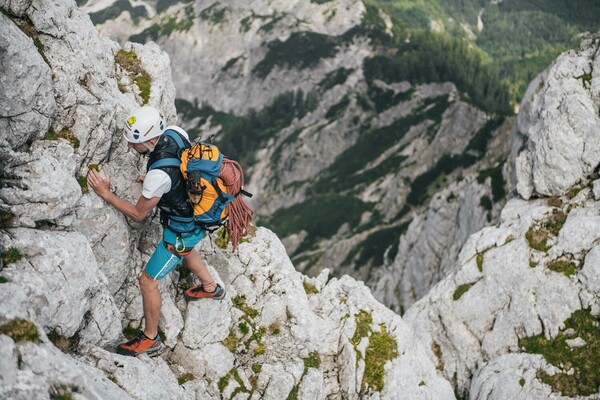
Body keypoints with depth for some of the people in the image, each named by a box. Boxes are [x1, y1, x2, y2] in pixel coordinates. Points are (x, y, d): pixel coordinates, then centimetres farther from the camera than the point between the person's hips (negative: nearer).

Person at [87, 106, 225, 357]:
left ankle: (150, 339, 25)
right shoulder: (174, 132, -16)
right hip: (198, 212, 9)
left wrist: (105, 193, -18)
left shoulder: (160, 174, -39)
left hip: (183, 229, -9)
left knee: (148, 281, 5)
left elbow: (138, 214, -22)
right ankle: (211, 288, 62)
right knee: (184, 249, 39)